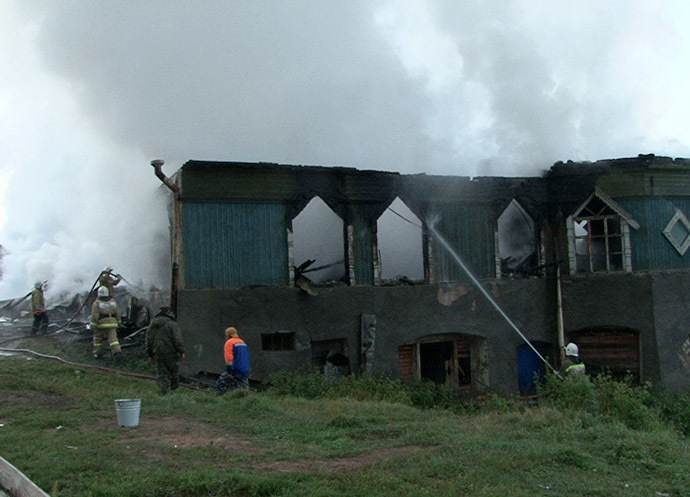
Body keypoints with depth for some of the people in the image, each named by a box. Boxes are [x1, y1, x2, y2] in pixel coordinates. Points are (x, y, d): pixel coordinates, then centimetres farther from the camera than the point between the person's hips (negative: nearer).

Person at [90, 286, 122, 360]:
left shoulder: (97, 303, -6)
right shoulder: (113, 302, 8)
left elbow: (94, 316, -11)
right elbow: (117, 313, 10)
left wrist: (93, 325, -7)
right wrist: (118, 323, 18)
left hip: (101, 324, -3)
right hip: (112, 323, 3)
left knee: (98, 339, 14)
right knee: (113, 338, -3)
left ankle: (98, 354, 23)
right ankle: (117, 352, -21)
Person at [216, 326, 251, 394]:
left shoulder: (229, 342, -4)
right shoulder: (242, 342, 20)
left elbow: (229, 358, -13)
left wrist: (229, 372, -14)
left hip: (235, 371, -7)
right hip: (245, 372, 7)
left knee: (220, 384, 4)